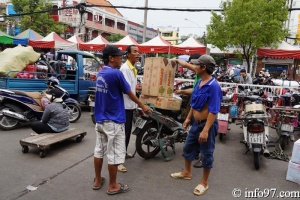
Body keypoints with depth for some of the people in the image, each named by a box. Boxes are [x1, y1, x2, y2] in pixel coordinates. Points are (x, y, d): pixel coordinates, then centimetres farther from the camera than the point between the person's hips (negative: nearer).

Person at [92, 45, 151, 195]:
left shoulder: (100, 74, 7)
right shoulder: (116, 73, -17)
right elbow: (129, 93, -7)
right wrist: (142, 106, 7)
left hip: (100, 119, 9)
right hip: (113, 121, -9)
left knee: (99, 150, 16)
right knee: (114, 154, 4)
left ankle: (97, 180, 30)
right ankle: (113, 186, 16)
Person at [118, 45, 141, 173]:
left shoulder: (133, 69, 14)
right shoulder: (125, 68, -17)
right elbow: (127, 88, -23)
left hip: (131, 105, 10)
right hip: (125, 105, -10)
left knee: (128, 132, 19)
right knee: (123, 133, -7)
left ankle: (124, 153, 34)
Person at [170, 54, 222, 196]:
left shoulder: (213, 86, -23)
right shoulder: (199, 82, 4)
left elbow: (213, 111, -25)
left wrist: (205, 130, -27)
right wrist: (188, 118, 18)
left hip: (207, 125, -9)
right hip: (196, 123, 9)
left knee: (206, 154, 9)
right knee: (188, 147, 21)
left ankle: (204, 183, 27)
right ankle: (186, 172, 42)